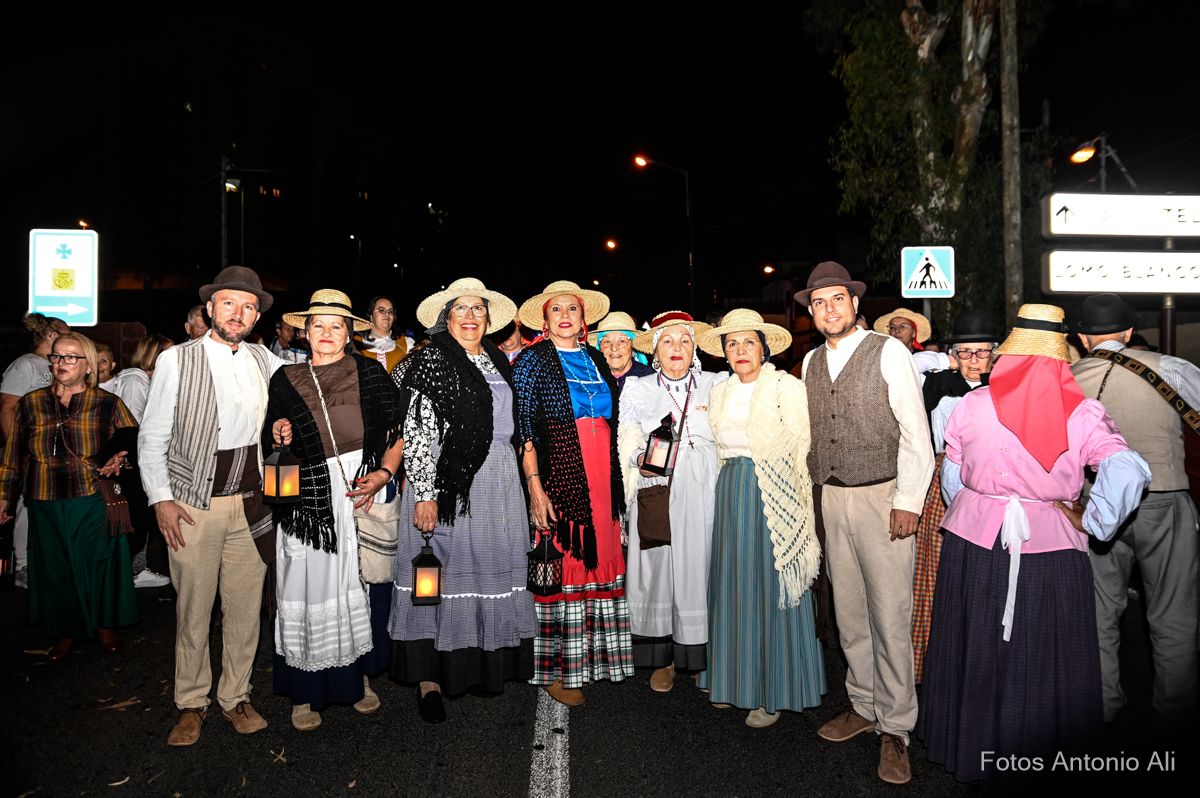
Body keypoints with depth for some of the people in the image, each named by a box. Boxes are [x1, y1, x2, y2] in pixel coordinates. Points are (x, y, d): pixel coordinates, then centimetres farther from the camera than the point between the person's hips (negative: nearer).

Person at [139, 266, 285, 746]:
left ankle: (235, 697, 26)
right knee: (193, 608, 6)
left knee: (245, 607, 9)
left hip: (250, 503, 3)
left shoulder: (264, 360, 6)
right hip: (193, 505, -3)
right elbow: (151, 438, -2)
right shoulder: (176, 361, -3)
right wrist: (161, 499, -8)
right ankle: (191, 704, 24)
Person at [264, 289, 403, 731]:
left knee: (365, 586, 8)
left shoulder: (370, 372, 5)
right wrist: (277, 436, -6)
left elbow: (399, 431, 2)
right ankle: (305, 693, 17)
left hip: (367, 494, 0)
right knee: (311, 591, 3)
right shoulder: (285, 379, 8)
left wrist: (384, 473, -12)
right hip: (310, 503, 0)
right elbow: (270, 441, 17)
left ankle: (361, 676, 26)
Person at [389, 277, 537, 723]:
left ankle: (487, 662, 24)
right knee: (442, 574, 0)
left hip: (498, 484, 6)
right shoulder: (430, 361, -4)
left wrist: (527, 482, 18)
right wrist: (424, 494, -16)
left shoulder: (497, 361, 14)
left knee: (492, 569, 10)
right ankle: (429, 676, 12)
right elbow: (416, 433, -10)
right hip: (446, 481, -6)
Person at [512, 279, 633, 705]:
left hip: (602, 477, 6)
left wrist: (615, 480, 12)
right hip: (557, 476, -5)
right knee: (561, 566, -2)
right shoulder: (533, 360, -1)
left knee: (598, 559, 9)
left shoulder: (596, 359, 15)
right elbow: (524, 427, -8)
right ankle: (555, 670, 11)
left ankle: (594, 656, 24)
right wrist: (535, 486, -16)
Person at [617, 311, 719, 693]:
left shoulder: (716, 385, 10)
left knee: (701, 567, 0)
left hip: (705, 493, 0)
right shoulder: (637, 389, 11)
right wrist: (640, 460, -10)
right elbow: (626, 442, 8)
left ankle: (702, 658, 16)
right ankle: (663, 659, 16)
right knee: (656, 570, 1)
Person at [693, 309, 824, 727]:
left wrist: (800, 506, -12)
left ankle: (774, 691, 13)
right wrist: (730, 490, 13)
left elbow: (803, 450, -8)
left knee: (771, 588, 1)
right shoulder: (720, 393, 12)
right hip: (731, 494, 6)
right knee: (734, 585, 10)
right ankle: (736, 679, 24)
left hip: (773, 496, -5)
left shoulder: (787, 387, -6)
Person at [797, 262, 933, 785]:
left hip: (882, 497, -5)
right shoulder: (811, 361, 10)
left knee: (891, 616, -2)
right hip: (832, 498, 5)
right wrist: (817, 486, 8)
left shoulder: (888, 352, -4)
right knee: (849, 613, 12)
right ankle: (864, 707, 28)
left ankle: (895, 728, 12)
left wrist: (908, 502, -12)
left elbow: (916, 433, -8)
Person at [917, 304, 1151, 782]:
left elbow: (952, 479, 3)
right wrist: (1093, 523, -5)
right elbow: (1127, 473, -18)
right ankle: (1045, 754, 31)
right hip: (1052, 550, -1)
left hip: (973, 544, 1)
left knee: (976, 653, 16)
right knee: (1045, 659, 14)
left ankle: (971, 749, 34)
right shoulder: (1082, 412, -7)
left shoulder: (972, 405, -4)